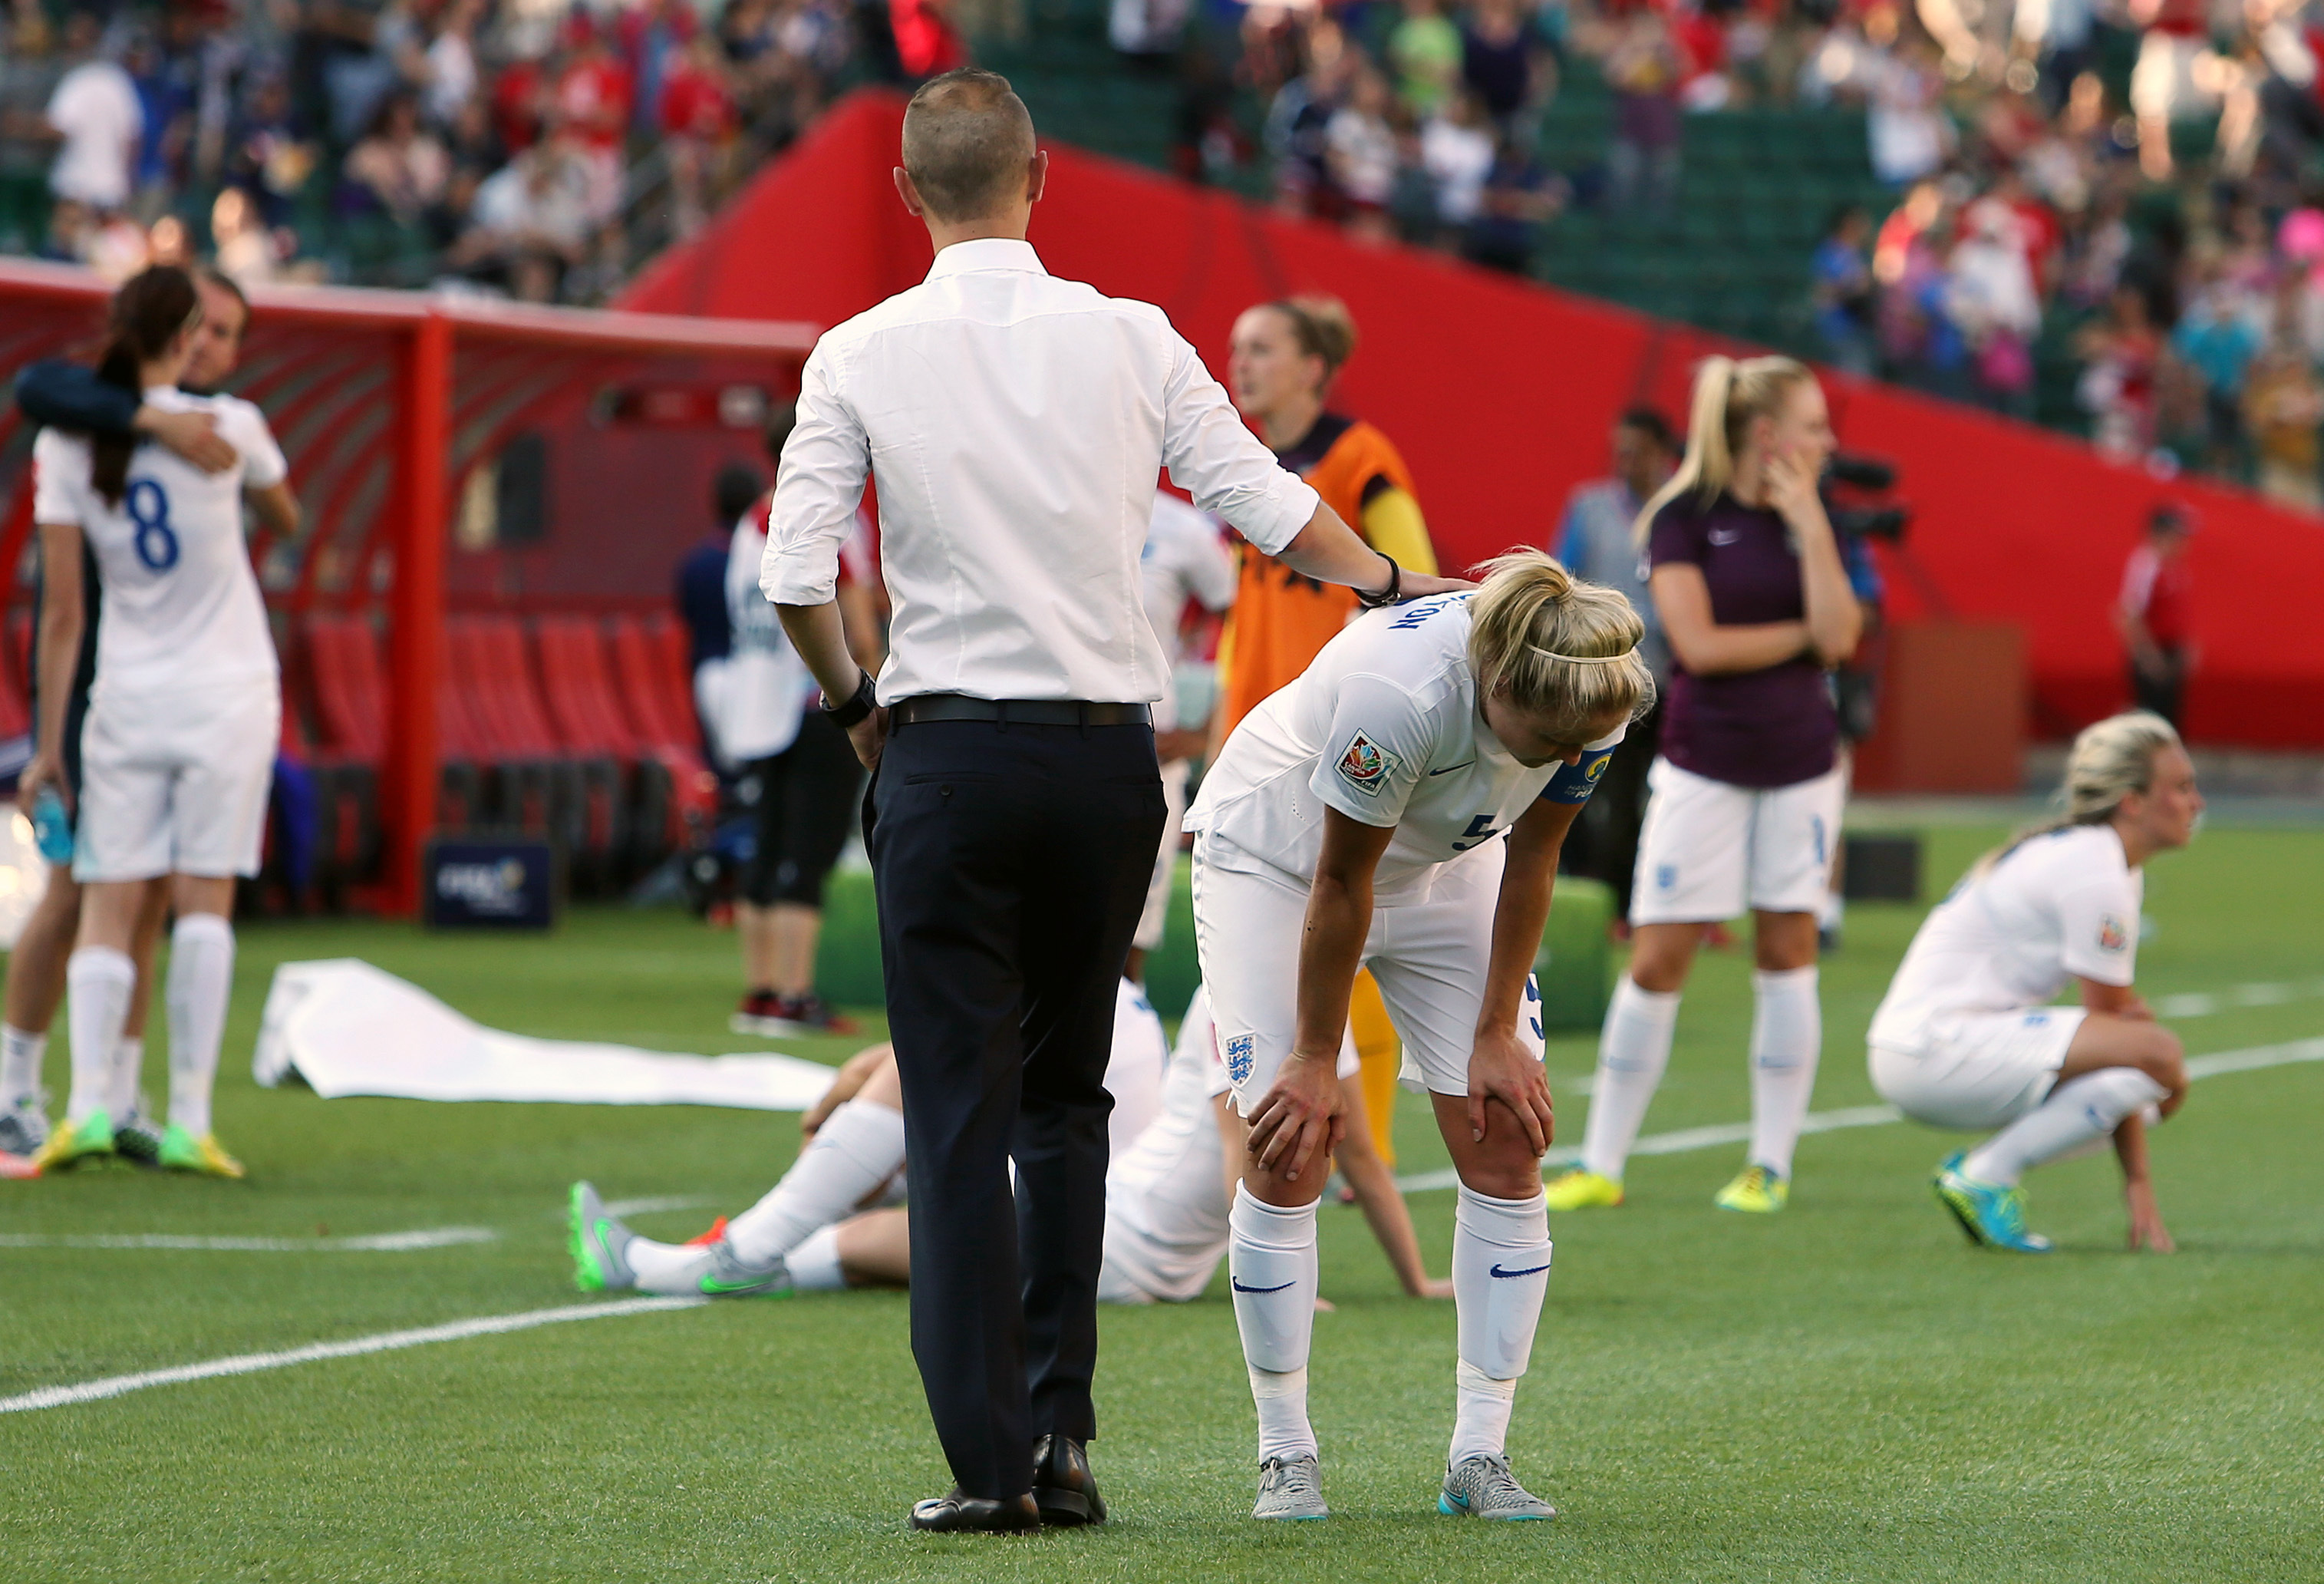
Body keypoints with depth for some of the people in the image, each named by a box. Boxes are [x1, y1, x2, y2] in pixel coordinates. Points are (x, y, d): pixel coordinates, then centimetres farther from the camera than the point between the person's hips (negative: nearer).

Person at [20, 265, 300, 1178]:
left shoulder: (65, 444, -3)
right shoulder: (228, 427, -6)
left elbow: (63, 613, -1)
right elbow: (286, 521, 17)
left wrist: (50, 743, 4)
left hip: (125, 700, 1)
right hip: (229, 693, -1)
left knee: (106, 916, 3)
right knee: (204, 905, 0)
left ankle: (89, 1103, -15)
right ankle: (189, 1121, -6)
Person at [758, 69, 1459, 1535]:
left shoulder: (862, 356, -3)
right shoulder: (1129, 339, 1)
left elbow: (798, 574, -8)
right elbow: (1264, 502, 4)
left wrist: (854, 701, 10)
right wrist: (1394, 587, 21)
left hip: (950, 754, -2)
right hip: (1111, 746, 2)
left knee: (963, 1117, 1)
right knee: (1065, 1100, 15)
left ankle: (991, 1458, -4)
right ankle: (1061, 1431, 9)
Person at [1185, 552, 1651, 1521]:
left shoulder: (1599, 697, -26)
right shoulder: (1400, 688, -40)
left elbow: (1531, 857, -8)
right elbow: (1341, 884, -27)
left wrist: (1498, 1033, -5)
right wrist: (1314, 1060, -16)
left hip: (1445, 862, 5)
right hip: (1274, 852, -5)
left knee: (1505, 1143, -7)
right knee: (1288, 1152, -13)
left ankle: (1480, 1454, -3)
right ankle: (1285, 1455, -2)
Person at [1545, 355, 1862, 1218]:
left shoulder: (1807, 519, 4)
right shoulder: (1684, 517, -7)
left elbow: (1838, 635, -9)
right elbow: (1700, 644, -15)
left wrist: (1809, 523, -12)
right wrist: (1804, 634, -8)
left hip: (1799, 767, 4)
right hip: (1705, 765, -4)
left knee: (1788, 954, 4)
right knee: (1658, 959, -3)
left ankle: (1772, 1163, 12)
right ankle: (1601, 1164, 4)